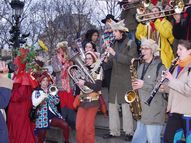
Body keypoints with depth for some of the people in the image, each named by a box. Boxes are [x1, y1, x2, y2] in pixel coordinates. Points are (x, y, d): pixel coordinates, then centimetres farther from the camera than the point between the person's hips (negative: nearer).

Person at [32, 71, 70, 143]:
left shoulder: (51, 90, 14)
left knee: (65, 125, -21)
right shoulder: (36, 92, 3)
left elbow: (57, 101, 3)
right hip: (42, 117, -2)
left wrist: (52, 94, -10)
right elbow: (34, 104, -12)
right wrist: (42, 97, -24)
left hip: (53, 115, 3)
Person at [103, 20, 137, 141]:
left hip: (126, 80, -6)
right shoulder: (115, 44, 13)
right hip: (115, 80, 6)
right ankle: (114, 131, 15)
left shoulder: (131, 43, -4)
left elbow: (130, 60, -17)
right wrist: (106, 59, -5)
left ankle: (129, 132, 4)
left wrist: (115, 53, -18)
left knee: (126, 106, -6)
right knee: (112, 105, 7)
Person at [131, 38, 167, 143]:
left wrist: (144, 85, -18)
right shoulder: (141, 67, 17)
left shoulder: (160, 67, -7)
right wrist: (135, 86, 6)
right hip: (142, 111, 7)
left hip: (154, 112, -7)